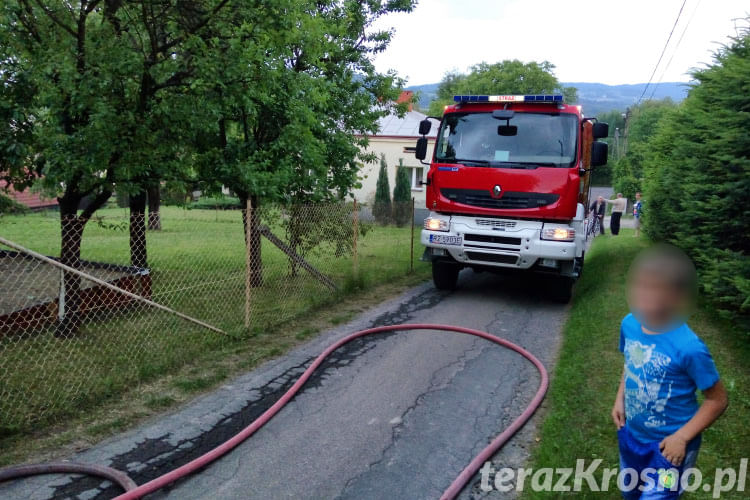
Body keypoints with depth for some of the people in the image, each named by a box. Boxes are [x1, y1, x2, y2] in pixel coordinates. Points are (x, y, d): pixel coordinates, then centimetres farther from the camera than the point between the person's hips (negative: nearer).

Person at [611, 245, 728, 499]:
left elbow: (718, 400, -17)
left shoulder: (688, 347, -30)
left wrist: (682, 437, -18)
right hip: (631, 433, 6)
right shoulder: (629, 324, -13)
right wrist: (620, 399, -1)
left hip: (668, 443, -5)